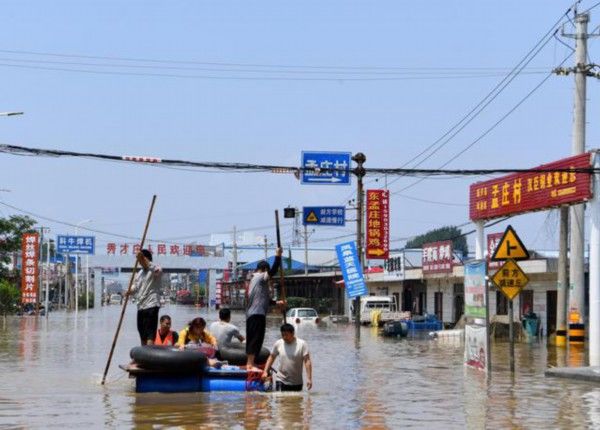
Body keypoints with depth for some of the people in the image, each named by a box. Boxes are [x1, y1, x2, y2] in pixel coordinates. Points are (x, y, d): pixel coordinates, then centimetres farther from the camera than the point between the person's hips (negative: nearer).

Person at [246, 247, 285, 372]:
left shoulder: (255, 279, 24)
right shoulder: (261, 277, -7)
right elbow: (273, 271, -24)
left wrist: (276, 302, 32)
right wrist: (278, 256, -19)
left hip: (251, 314, 10)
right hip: (257, 314, -10)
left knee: (252, 340, 13)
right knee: (256, 339, -12)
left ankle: (249, 363, 17)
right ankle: (251, 364, -16)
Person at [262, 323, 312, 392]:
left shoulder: (302, 344, -8)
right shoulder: (278, 344, 0)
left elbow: (307, 361, -11)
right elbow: (271, 357, 13)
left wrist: (309, 378, -18)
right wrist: (265, 371, 4)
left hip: (297, 383, 0)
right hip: (281, 381, 0)